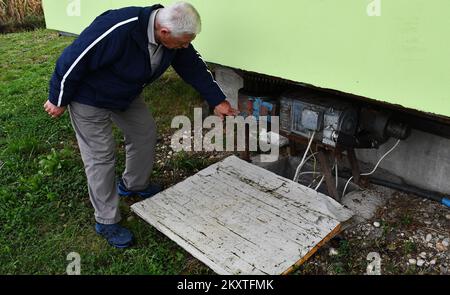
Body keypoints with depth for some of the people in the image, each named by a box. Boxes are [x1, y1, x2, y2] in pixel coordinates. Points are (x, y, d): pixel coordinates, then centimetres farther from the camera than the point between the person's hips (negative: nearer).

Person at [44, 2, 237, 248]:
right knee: (100, 156, -5)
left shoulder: (175, 38, -17)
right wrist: (58, 101, -17)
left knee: (145, 133, 12)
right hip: (89, 98, -7)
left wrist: (217, 100, -3)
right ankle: (106, 222, 11)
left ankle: (134, 185, 37)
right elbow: (72, 61, -31)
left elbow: (193, 66, -1)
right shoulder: (118, 29, -40)